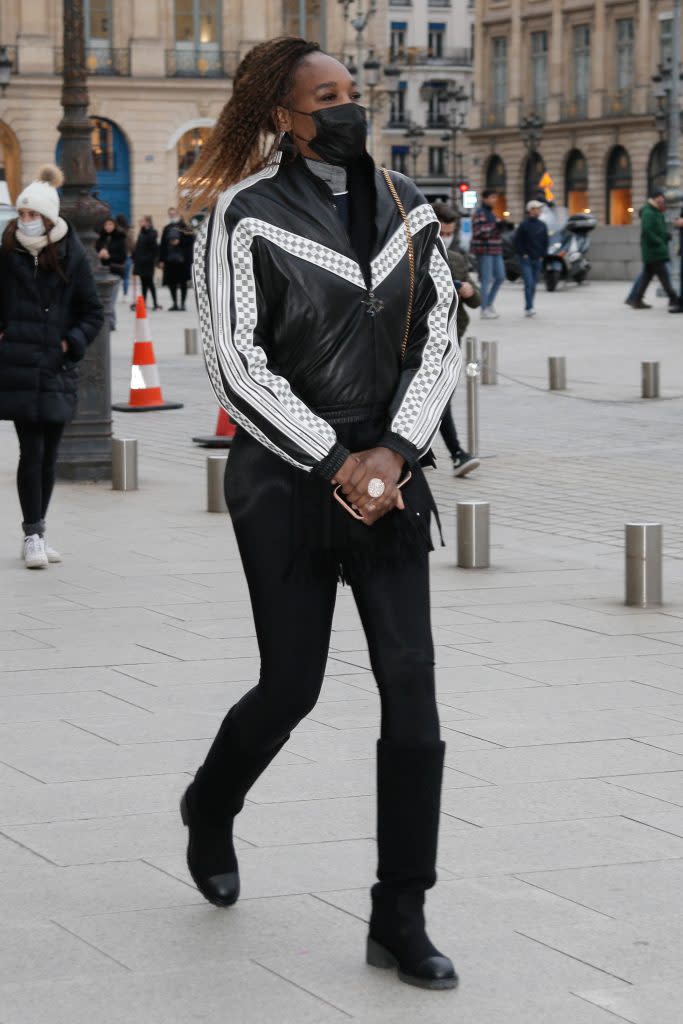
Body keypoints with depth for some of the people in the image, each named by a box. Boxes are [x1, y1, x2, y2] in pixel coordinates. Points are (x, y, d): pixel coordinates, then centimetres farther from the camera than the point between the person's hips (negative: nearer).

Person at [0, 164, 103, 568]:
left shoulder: (72, 257, 0)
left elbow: (93, 312, 7)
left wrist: (71, 344, -3)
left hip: (57, 370, 2)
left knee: (50, 455, 9)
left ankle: (39, 531, 20)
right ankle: (33, 535, -1)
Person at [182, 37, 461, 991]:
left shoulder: (406, 207, 7)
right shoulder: (246, 216, -7)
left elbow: (441, 337, 5)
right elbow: (238, 367, -10)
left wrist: (392, 453, -8)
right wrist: (336, 464, -13)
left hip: (388, 476, 4)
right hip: (285, 477, -4)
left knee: (412, 684, -4)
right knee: (291, 685, 2)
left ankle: (400, 920, 3)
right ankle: (211, 808, 37)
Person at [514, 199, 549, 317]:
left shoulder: (542, 225, 9)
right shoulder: (524, 224, -7)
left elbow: (545, 241, 16)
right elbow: (517, 241, -5)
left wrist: (542, 255, 8)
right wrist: (523, 254, -9)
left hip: (537, 260, 5)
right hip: (526, 259, -5)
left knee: (533, 285, 7)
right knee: (529, 283, -15)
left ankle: (528, 309, 15)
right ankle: (529, 308, -18)